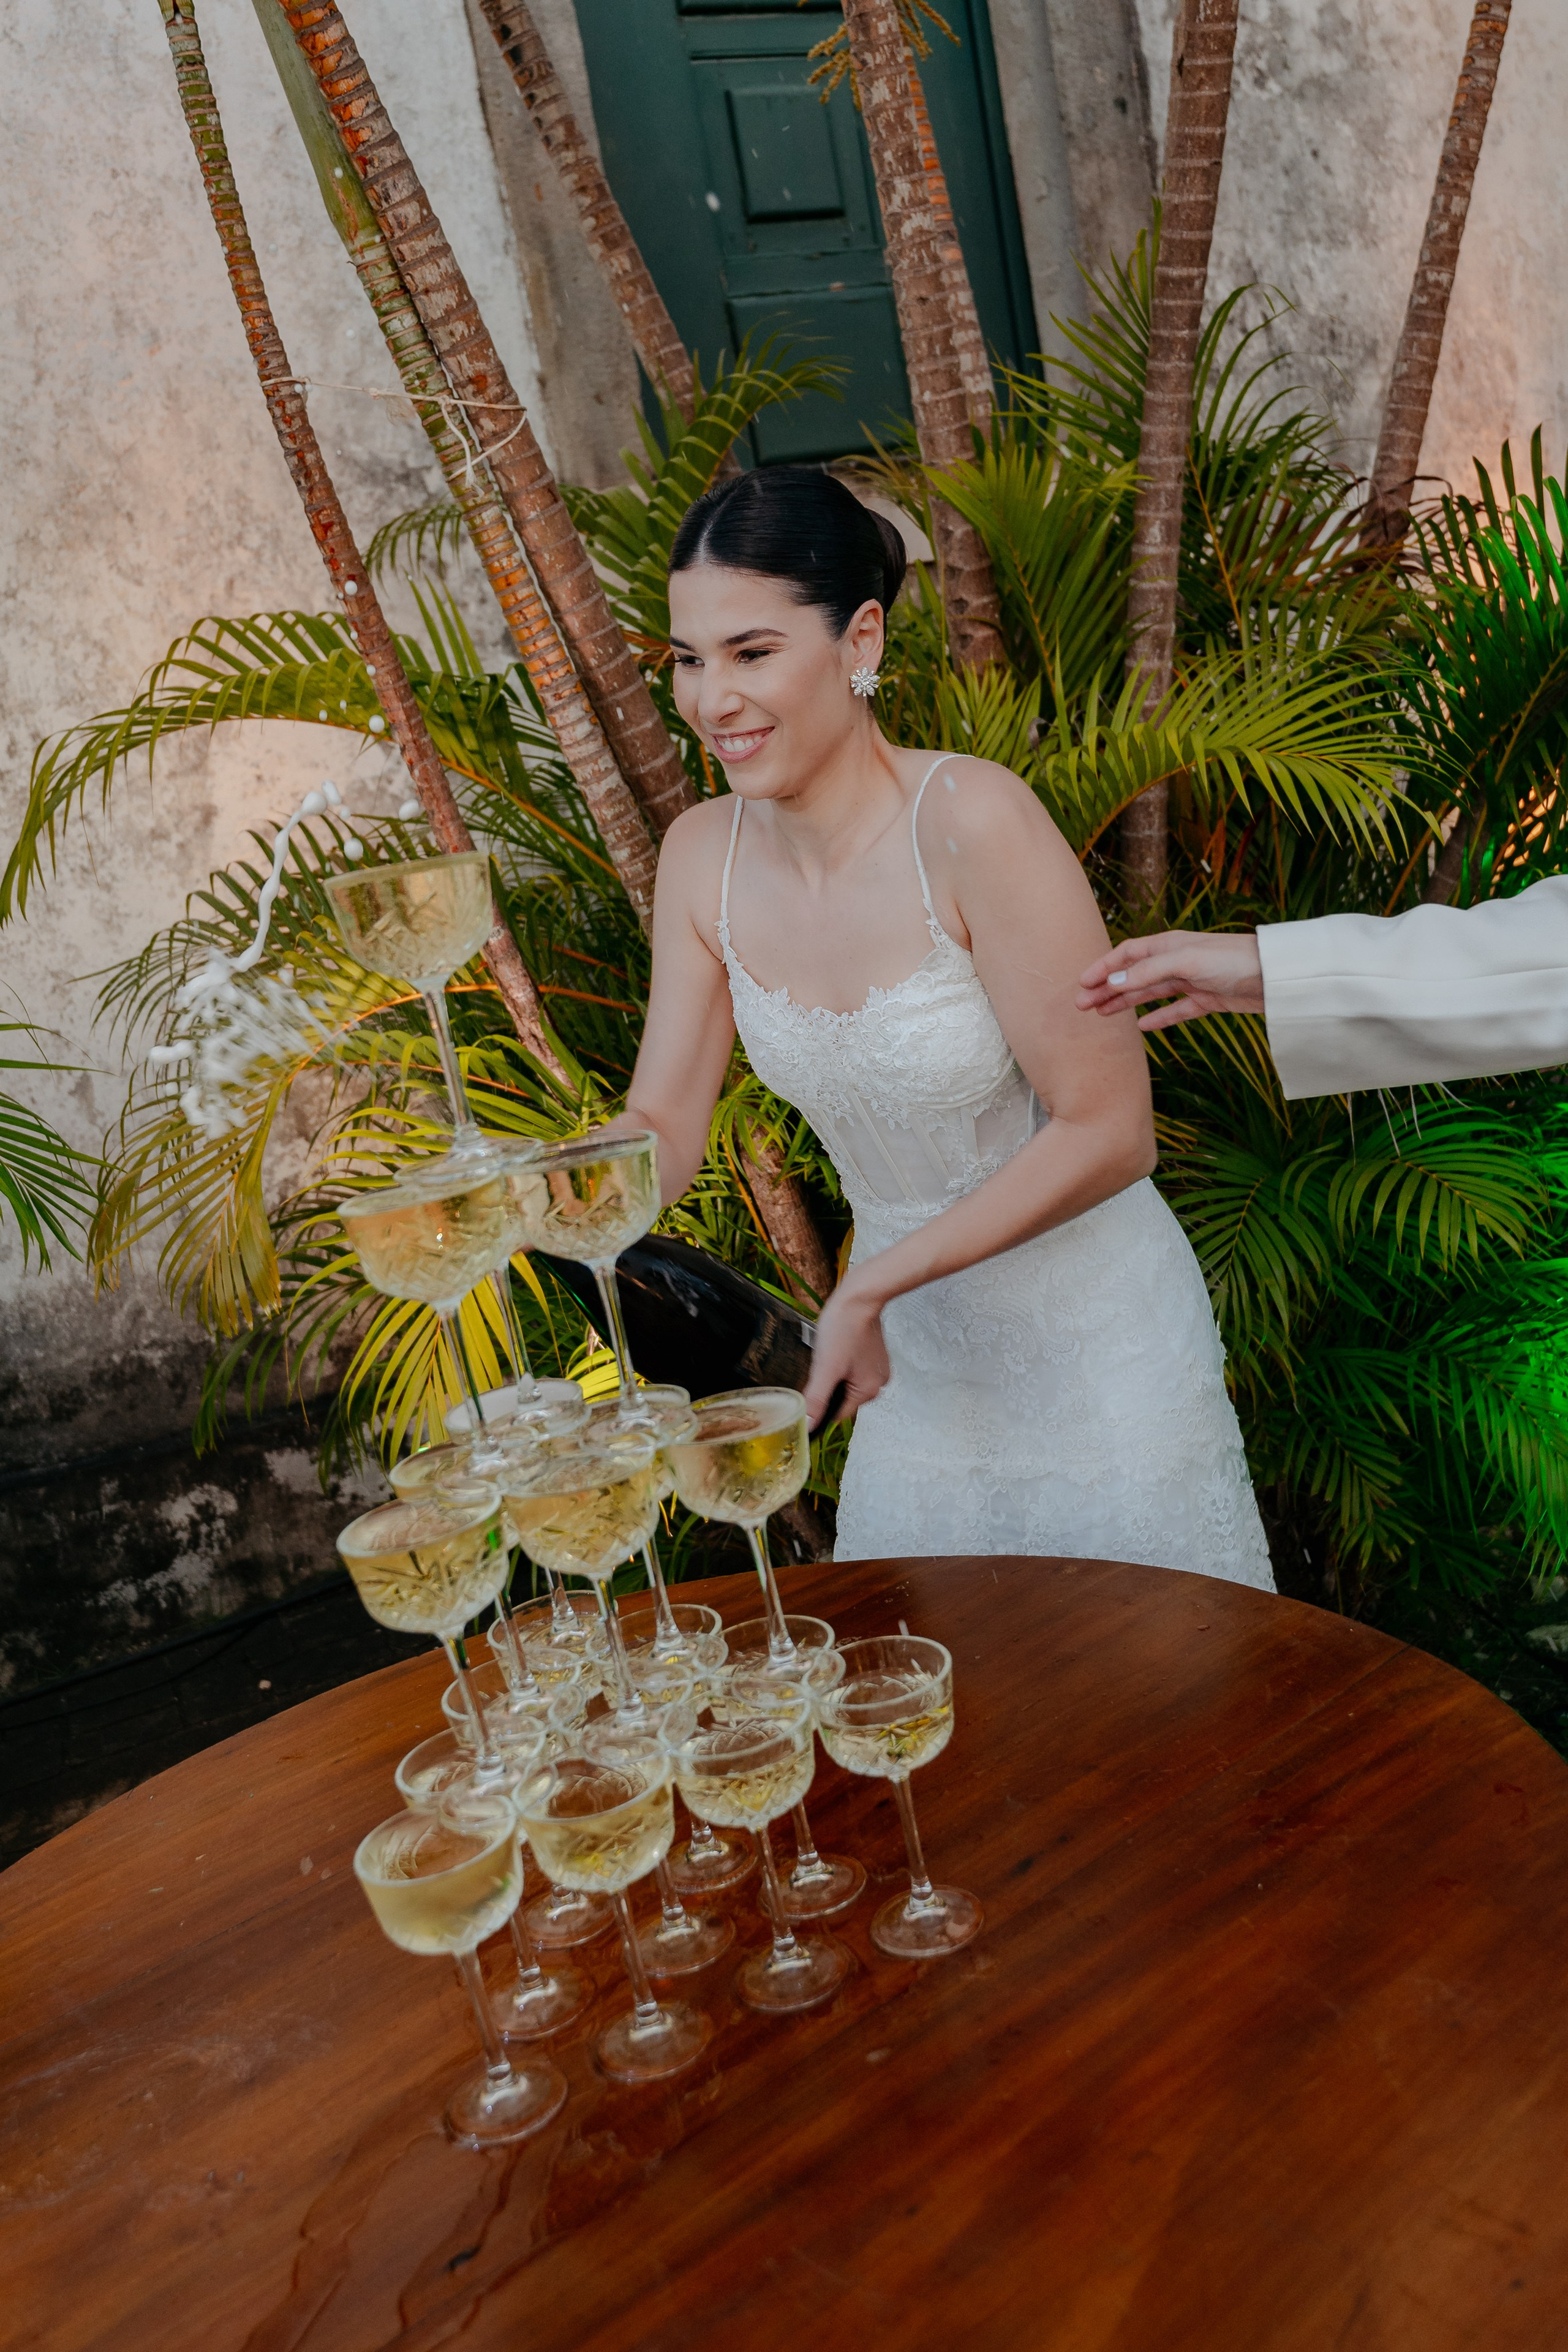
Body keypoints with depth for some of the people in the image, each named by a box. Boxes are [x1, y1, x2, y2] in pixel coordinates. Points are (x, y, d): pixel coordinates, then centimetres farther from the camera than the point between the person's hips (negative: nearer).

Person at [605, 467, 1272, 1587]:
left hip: (1092, 1345, -5)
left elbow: (1110, 1134, -22)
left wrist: (871, 1285, -24)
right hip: (917, 1363, 5)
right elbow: (660, 1132, -3)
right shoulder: (704, 854, -7)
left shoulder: (970, 819, -25)